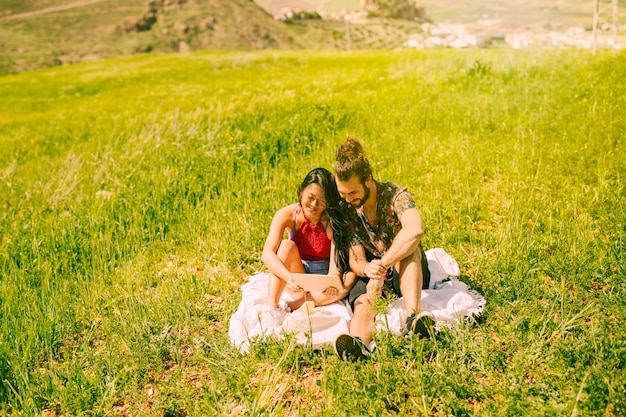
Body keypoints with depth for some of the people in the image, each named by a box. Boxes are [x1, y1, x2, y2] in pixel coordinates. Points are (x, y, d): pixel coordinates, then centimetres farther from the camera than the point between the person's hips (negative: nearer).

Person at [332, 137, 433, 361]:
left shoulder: (395, 195, -18)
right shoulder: (346, 210, -4)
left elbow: (416, 229, -40)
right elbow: (355, 260, -7)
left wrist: (382, 266, -42)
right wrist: (366, 269, -32)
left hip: (408, 274, -2)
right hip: (371, 275, 2)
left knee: (408, 246, -35)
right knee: (363, 304, -33)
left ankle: (413, 315, -53)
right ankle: (358, 343, -66)